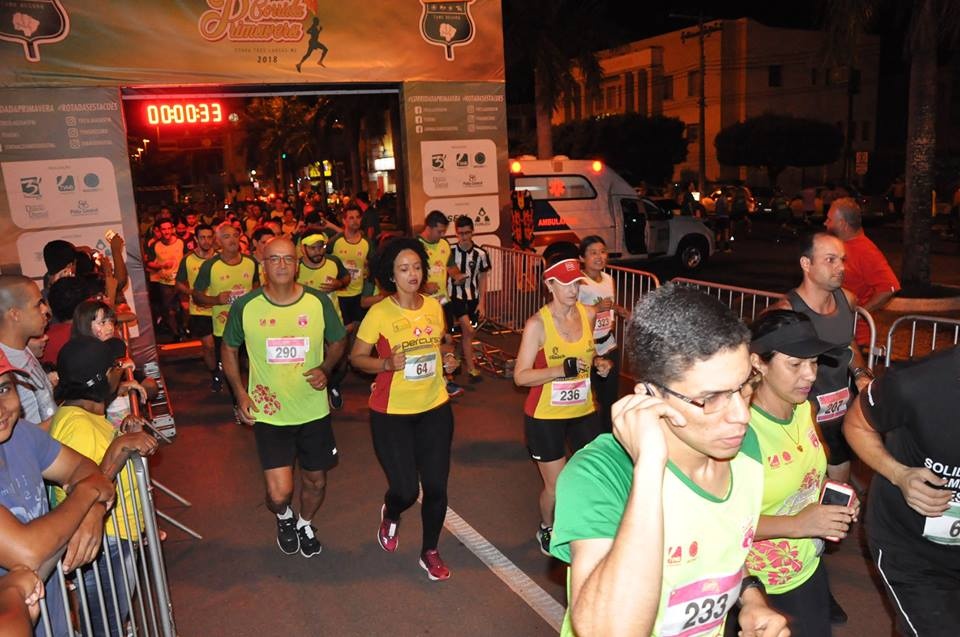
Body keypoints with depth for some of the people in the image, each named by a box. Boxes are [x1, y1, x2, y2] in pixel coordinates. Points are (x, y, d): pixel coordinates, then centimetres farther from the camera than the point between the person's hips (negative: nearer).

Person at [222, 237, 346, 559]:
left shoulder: (319, 302, -8)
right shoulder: (245, 306, -10)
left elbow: (337, 342, 9)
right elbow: (229, 349, 6)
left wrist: (325, 368, -11)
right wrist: (240, 393, -4)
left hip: (313, 410, 2)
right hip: (268, 414, -2)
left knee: (316, 481, 17)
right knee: (279, 493, -7)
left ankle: (305, 523, 51)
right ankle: (284, 517, 32)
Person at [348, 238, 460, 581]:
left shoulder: (434, 306, 0)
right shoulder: (379, 313, -12)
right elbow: (357, 357, -6)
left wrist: (448, 355, -3)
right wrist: (388, 364, -22)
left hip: (435, 408, 4)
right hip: (392, 413, -4)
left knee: (436, 486, 7)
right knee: (406, 490, -1)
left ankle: (430, 552, 32)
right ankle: (390, 515, 38)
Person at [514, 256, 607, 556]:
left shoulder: (589, 314, -1)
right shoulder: (537, 323, -16)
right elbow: (520, 376, -18)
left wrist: (598, 362, -3)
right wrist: (562, 369, -29)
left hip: (584, 411, 4)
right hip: (546, 416, -4)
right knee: (556, 486, 5)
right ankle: (546, 529, 36)